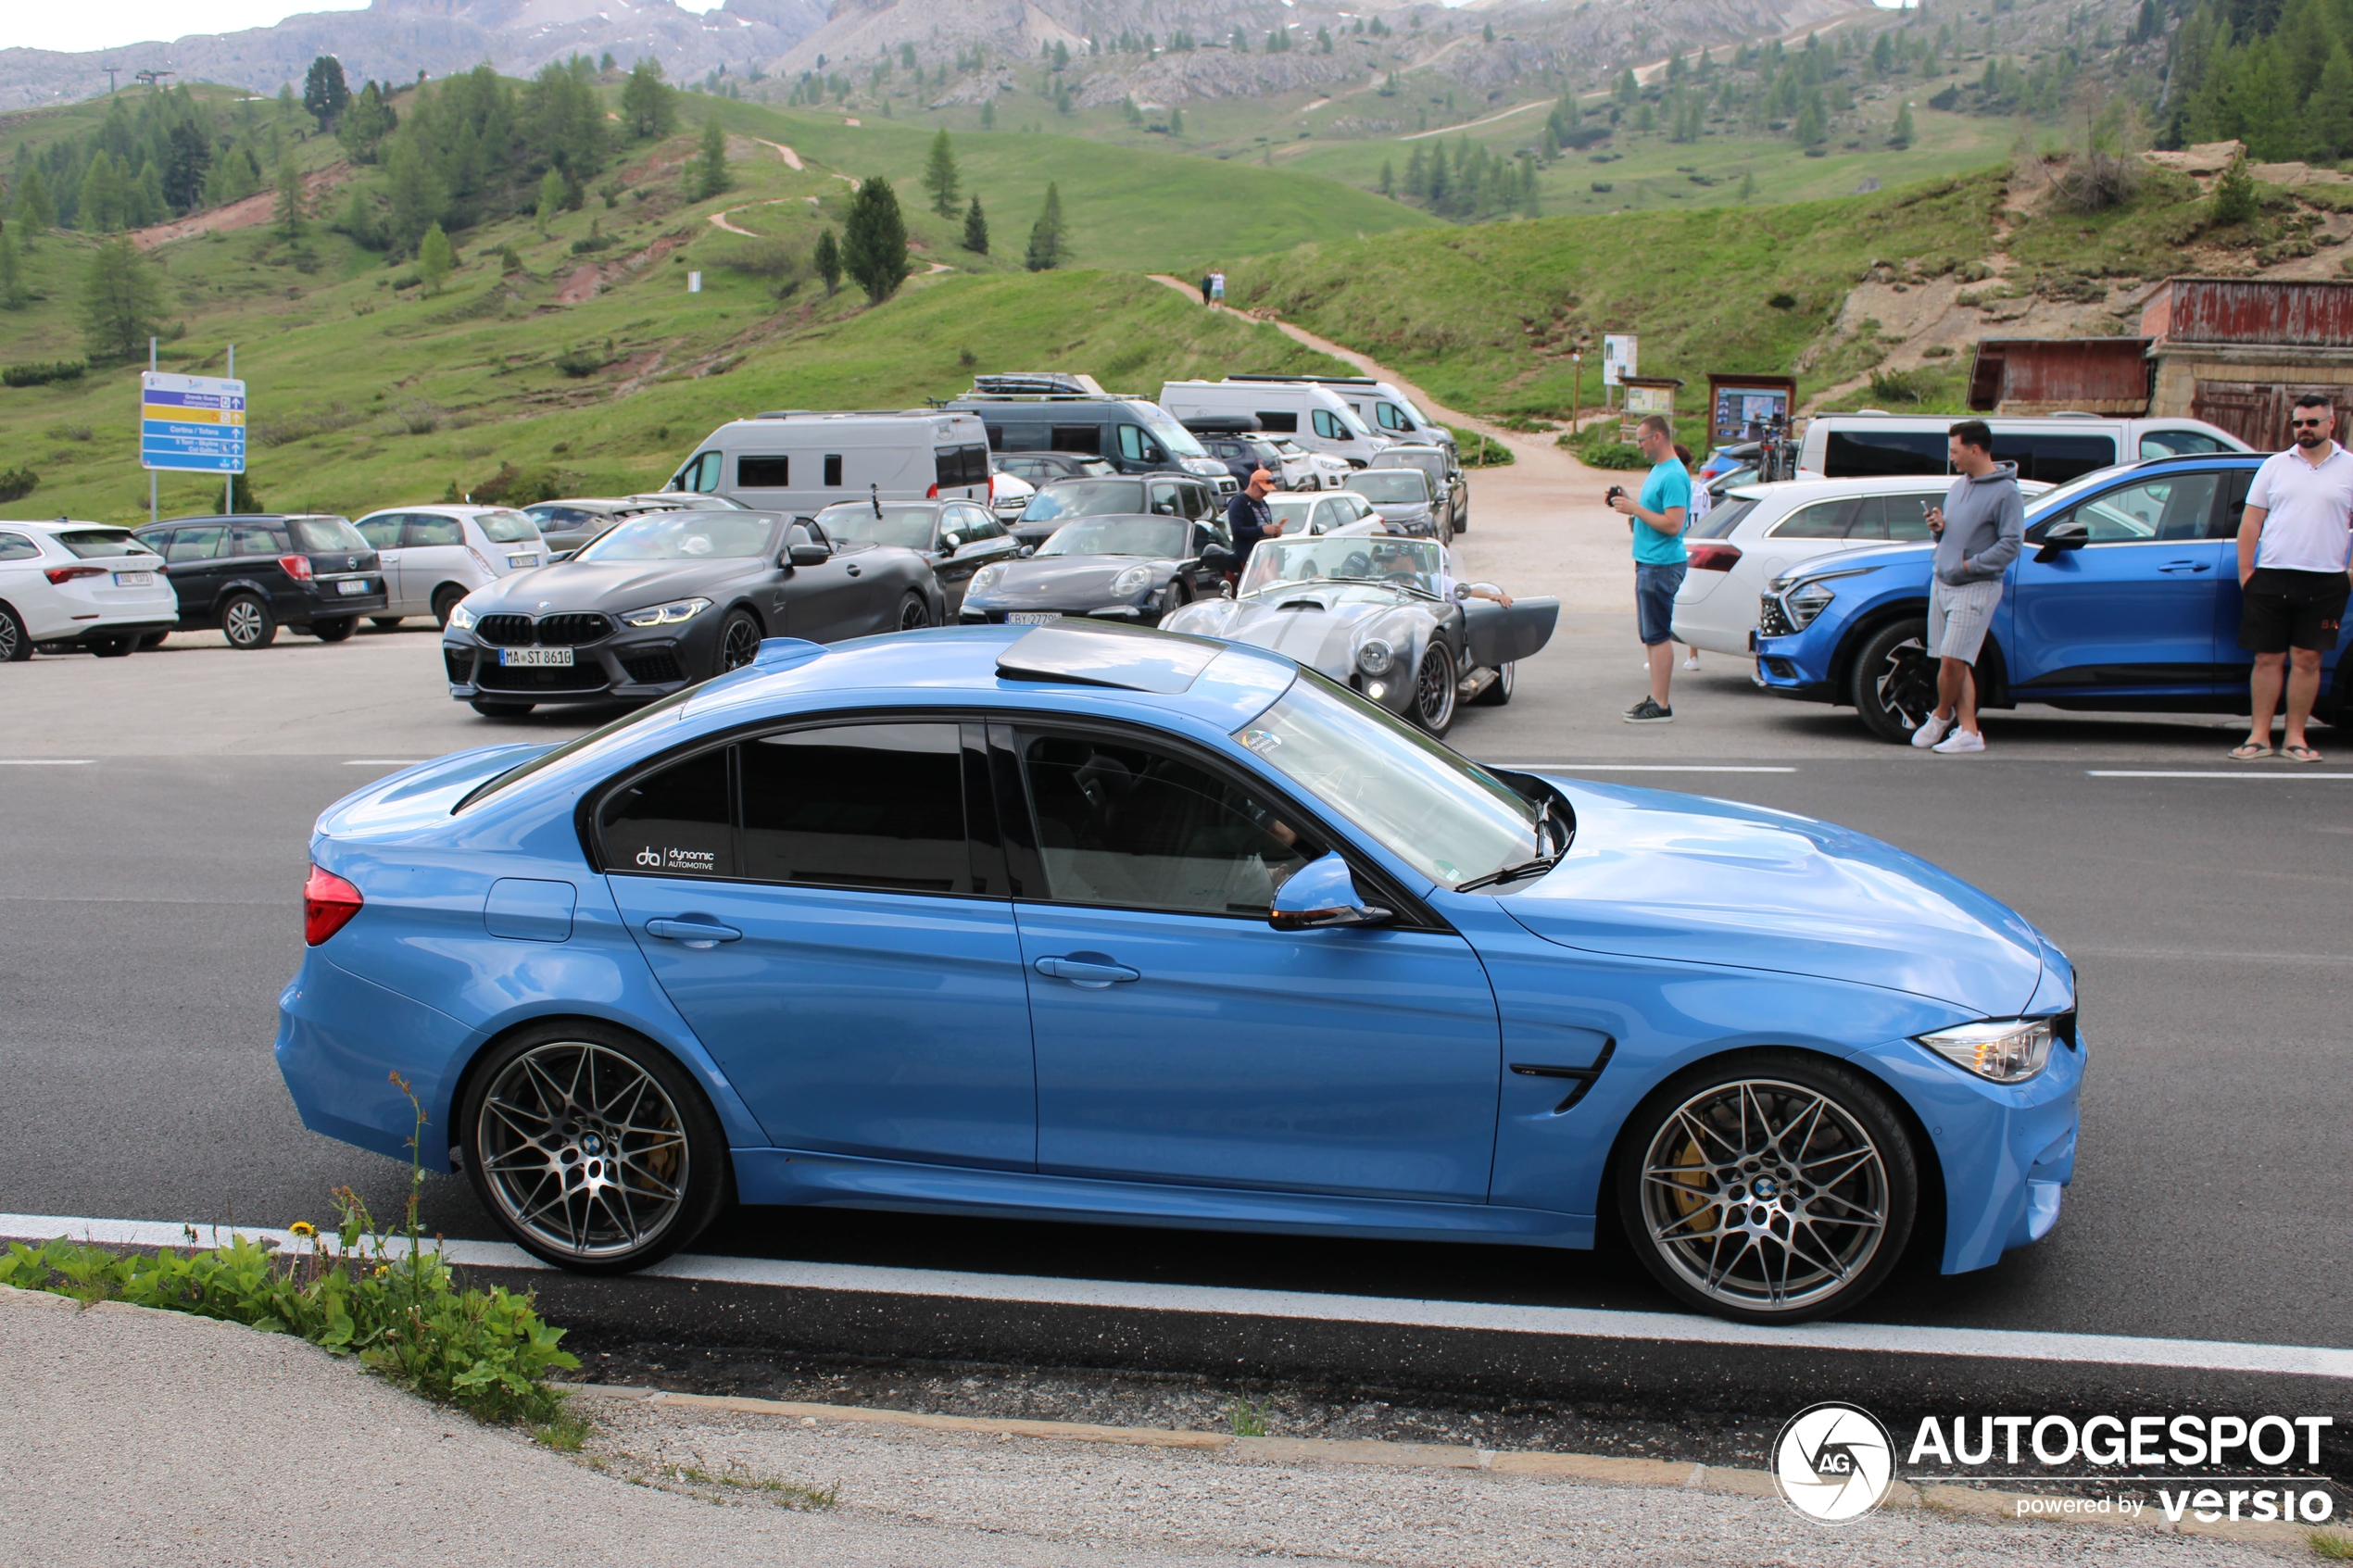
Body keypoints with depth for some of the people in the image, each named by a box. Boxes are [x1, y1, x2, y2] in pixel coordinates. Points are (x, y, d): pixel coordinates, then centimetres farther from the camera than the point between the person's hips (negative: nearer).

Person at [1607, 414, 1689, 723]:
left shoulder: (1673, 476, -16)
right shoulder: (1657, 470, 16)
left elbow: (1673, 524, -23)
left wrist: (1635, 509, -18)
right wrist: (1628, 504, 9)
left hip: (1662, 565, -10)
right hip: (1648, 561, 10)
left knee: (1658, 636, -8)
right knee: (1650, 635, 13)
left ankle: (1661, 706, -5)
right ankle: (1655, 697, 19)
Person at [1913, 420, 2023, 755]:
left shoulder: (2005, 491, -9)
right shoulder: (1959, 486, 16)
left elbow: (2010, 545, -14)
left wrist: (1969, 565, -18)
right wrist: (1938, 528, 3)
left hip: (1976, 588, -8)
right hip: (1942, 584, 8)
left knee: (1952, 660, -11)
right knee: (1955, 663, 5)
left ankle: (1941, 715, 13)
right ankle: (1969, 731, 8)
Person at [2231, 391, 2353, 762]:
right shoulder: (2275, 466, 9)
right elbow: (2250, 522, 8)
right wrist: (2246, 572, 2)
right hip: (2271, 578, 1)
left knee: (2307, 659, 1)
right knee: (2268, 658, 2)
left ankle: (2295, 738, 8)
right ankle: (2259, 736, 6)